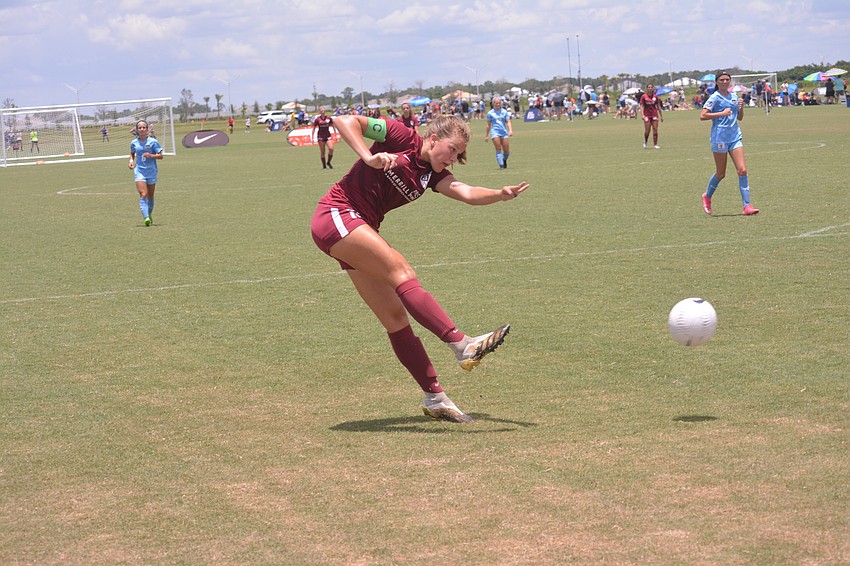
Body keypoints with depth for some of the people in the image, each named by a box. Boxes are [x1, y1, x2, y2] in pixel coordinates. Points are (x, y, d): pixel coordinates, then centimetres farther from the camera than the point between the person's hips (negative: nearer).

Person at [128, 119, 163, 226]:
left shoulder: (153, 141, -4)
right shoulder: (134, 143, 4)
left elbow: (160, 156, -4)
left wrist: (151, 155, -20)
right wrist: (131, 160, 4)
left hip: (151, 171, 0)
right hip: (139, 171, 0)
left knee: (150, 196, 11)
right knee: (143, 194, -16)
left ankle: (149, 214, 34)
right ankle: (146, 217, -27)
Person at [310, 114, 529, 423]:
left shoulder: (432, 176, 12)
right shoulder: (402, 137, -4)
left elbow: (467, 193, -6)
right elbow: (345, 121, -8)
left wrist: (501, 194, -25)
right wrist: (369, 157, -21)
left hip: (359, 230, 8)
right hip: (336, 215, -8)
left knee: (395, 316, 4)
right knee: (403, 273, -22)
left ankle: (434, 397, 5)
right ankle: (462, 345, -31)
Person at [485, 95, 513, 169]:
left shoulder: (504, 112, 9)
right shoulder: (490, 113, 7)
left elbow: (508, 122, 4)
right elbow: (488, 125, 13)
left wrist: (510, 130, -13)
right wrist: (486, 135, 16)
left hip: (504, 132, 1)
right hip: (495, 132, -1)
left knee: (507, 151, -1)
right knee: (498, 149, -14)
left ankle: (504, 160, 30)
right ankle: (501, 165, -12)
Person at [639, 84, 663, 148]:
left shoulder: (655, 96, 6)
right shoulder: (644, 96, -1)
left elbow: (658, 106, 12)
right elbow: (642, 106, -4)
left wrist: (661, 116, 12)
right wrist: (642, 115, -16)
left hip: (655, 115, 2)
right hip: (647, 116, -2)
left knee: (655, 130, -4)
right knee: (647, 130, -4)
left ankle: (655, 144, 0)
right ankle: (645, 142, 20)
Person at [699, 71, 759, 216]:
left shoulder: (734, 96, 14)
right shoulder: (715, 97, -4)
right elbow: (702, 116, -14)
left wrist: (741, 107, 2)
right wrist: (722, 113, -16)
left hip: (735, 137, 5)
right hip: (719, 138, -5)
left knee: (742, 170, -8)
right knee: (720, 174, 4)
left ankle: (747, 206, -9)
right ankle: (707, 197, 31)